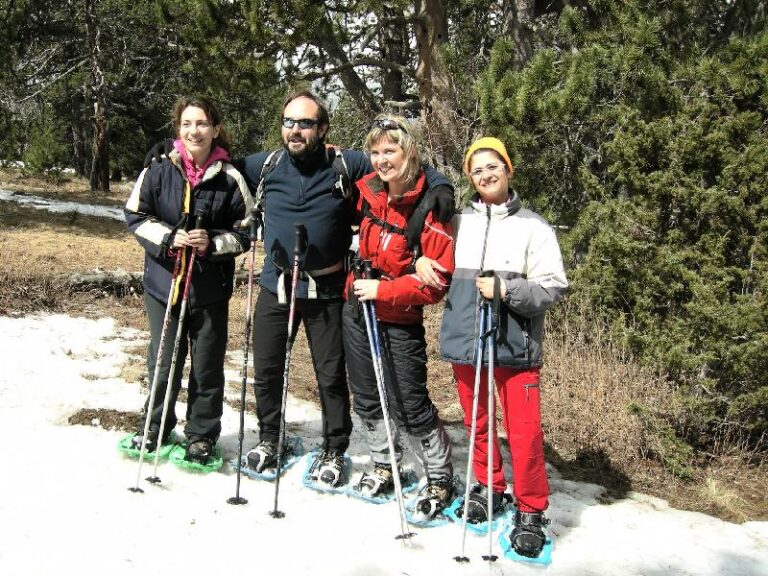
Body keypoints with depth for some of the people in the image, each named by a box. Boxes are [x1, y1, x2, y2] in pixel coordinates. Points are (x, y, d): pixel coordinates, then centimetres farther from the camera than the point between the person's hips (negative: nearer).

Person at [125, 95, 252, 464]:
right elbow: (136, 216, 2)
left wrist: (212, 242, -18)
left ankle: (202, 434, 26)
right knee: (163, 360, 12)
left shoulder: (230, 178, -8)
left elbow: (245, 232, -1)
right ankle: (155, 429, 31)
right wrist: (168, 237, -14)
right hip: (164, 281, 1)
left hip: (211, 288, -1)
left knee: (207, 364, 9)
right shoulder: (159, 169, -5)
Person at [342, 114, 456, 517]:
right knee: (367, 398, 17)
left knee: (409, 406, 0)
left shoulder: (430, 206, -19)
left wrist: (382, 290, -21)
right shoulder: (368, 190, -1)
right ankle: (383, 465, 37)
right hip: (357, 310, 6)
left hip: (399, 322, -6)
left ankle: (440, 478, 20)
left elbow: (437, 280, -20)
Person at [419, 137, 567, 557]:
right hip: (463, 341, 4)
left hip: (515, 346, -4)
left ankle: (530, 510, 12)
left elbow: (553, 287, -7)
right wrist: (420, 260, 4)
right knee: (476, 423, 15)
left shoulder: (534, 227, -2)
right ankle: (489, 489, 34)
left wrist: (505, 290, -19)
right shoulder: (458, 223, 9)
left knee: (524, 431, -3)